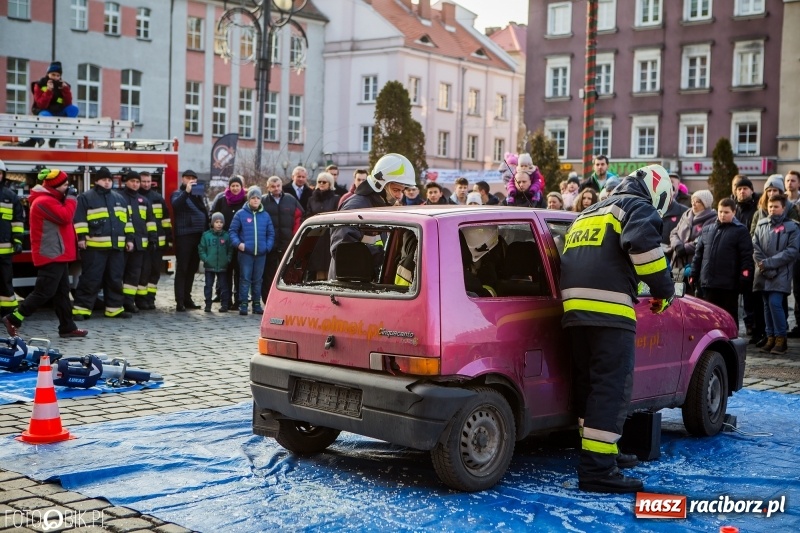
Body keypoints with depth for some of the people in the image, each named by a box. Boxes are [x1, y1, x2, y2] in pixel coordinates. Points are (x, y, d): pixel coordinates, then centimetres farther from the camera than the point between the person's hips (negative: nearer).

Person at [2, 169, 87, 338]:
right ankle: (13, 319, -2)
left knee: (62, 292, 11)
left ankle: (68, 328, 14)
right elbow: (65, 217, -23)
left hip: (57, 255, 11)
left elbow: (62, 219, 20)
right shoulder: (44, 201, -17)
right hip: (51, 255, -11)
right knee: (43, 292, -9)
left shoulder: (50, 199, 18)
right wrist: (71, 198, -13)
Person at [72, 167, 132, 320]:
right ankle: (81, 308, -3)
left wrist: (129, 238, 15)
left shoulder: (119, 198, 17)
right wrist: (81, 237, -12)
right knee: (91, 279, -7)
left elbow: (126, 219, 20)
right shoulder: (86, 197, 0)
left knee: (115, 279, 9)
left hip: (116, 246, 6)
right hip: (94, 246, -6)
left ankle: (115, 308, 17)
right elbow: (80, 218, -5)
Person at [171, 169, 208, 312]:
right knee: (182, 269, -6)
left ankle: (187, 298, 20)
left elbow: (205, 212, 22)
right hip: (184, 236, -6)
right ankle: (180, 301, -8)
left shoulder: (198, 193, 17)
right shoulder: (178, 194, -1)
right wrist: (186, 191, -34)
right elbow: (176, 204, -23)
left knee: (192, 269, 12)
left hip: (199, 235, 6)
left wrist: (207, 231, 14)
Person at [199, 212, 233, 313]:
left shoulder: (226, 236, 1)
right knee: (208, 285, 6)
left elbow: (230, 250, 6)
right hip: (209, 266, 0)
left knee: (223, 286, 6)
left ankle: (224, 304, 13)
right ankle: (208, 304, 13)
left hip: (222, 266, 0)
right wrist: (205, 259, -10)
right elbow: (201, 249, 0)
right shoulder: (206, 235, -2)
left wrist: (228, 260, -7)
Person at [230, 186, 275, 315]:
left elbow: (271, 233, 11)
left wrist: (268, 246, -3)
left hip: (261, 254, 3)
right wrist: (238, 243, -14)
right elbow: (233, 231, 1)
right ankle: (243, 305, 1)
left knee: (258, 280, 10)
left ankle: (257, 304, 17)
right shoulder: (240, 214, -1)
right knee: (245, 279, -2)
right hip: (245, 253, -3)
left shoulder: (265, 215, 7)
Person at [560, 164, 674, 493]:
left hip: (574, 305, 8)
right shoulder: (638, 207, 5)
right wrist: (663, 288, -6)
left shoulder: (589, 214, 30)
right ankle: (597, 468, -12)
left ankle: (600, 452, 29)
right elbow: (643, 244, -14)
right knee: (612, 387, -8)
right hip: (609, 307, -8)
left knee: (588, 383, 17)